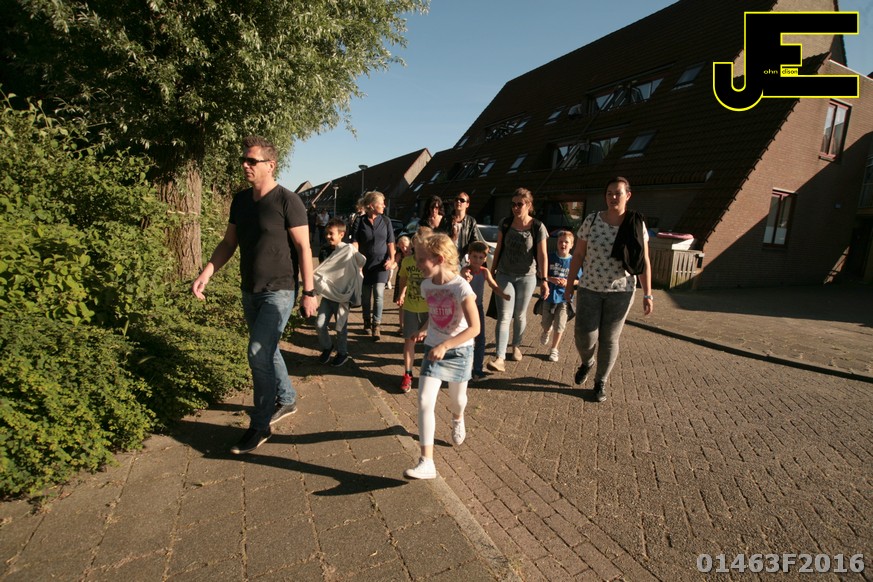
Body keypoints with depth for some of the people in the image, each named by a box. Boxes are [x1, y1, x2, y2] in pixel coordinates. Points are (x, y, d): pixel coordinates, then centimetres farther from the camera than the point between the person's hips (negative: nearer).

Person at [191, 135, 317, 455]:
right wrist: (206, 273, 0)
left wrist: (309, 292, -15)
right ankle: (286, 399, 38)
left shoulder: (287, 201, -13)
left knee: (259, 353, -10)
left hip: (278, 291, -7)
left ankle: (260, 426, 4)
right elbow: (228, 243, 12)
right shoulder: (241, 200, 8)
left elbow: (303, 248, -13)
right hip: (250, 291, 8)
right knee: (267, 351, 17)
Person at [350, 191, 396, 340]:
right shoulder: (360, 222, -3)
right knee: (365, 294, 11)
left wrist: (392, 259, -7)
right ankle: (367, 321, 31)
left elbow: (390, 242, 5)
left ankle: (376, 325, 0)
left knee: (378, 293, -10)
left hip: (381, 262, 0)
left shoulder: (385, 221, 2)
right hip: (365, 263, 0)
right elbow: (355, 243, -5)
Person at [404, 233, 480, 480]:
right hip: (433, 349, 4)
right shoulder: (426, 285, -5)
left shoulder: (461, 288, -23)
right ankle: (427, 463, -5)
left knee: (457, 399, 19)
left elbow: (474, 327, -25)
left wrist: (445, 345, -30)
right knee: (424, 402, -11)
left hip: (459, 350, -3)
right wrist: (425, 329, 5)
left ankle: (457, 419, 57)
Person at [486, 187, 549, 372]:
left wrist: (543, 280, -12)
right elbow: (498, 248, 6)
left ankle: (516, 346, 36)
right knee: (504, 317, -7)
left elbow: (542, 255, -8)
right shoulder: (506, 223, -2)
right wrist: (492, 270, 11)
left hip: (526, 277, -1)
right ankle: (500, 358, -11)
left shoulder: (538, 227, -9)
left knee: (520, 315, 12)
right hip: (505, 275, 1)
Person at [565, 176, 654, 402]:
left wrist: (647, 294, -5)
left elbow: (644, 261, -2)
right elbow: (578, 255, 0)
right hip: (590, 289, 0)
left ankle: (601, 382, 27)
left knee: (609, 340, 6)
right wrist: (569, 286, 1)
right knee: (585, 337, -3)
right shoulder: (592, 220, -5)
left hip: (621, 292, 0)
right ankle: (586, 362, 33)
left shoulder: (636, 224, -5)